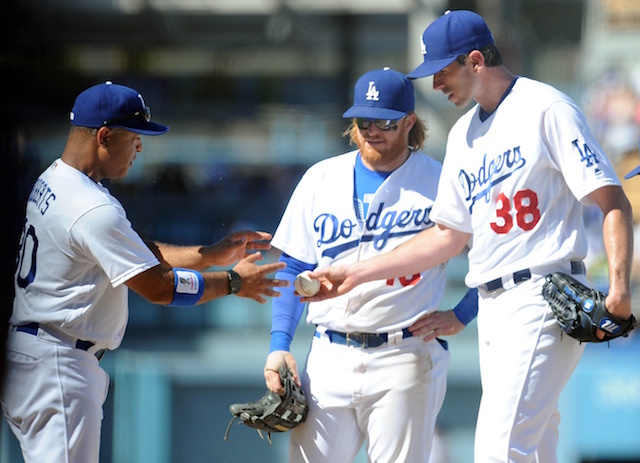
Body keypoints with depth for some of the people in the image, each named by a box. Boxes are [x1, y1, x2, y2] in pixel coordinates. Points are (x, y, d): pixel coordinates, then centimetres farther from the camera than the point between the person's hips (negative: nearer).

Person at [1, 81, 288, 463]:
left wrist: (212, 255, 11)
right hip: (54, 371, -11)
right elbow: (159, 288, -18)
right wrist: (234, 282, -5)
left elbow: (139, 255, 17)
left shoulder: (52, 182, 11)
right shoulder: (93, 210, -22)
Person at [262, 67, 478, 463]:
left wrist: (461, 317, -4)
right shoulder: (321, 179, 12)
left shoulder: (441, 183, 1)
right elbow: (294, 270, 15)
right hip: (330, 357, 3)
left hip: (406, 360, -3)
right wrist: (279, 345, 5)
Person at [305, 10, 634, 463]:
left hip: (543, 298, -8)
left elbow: (613, 203, -10)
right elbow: (449, 236, 24)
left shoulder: (545, 108, -6)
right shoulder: (463, 134, 20)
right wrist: (357, 272, 20)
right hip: (493, 307, 8)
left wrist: (619, 286, -22)